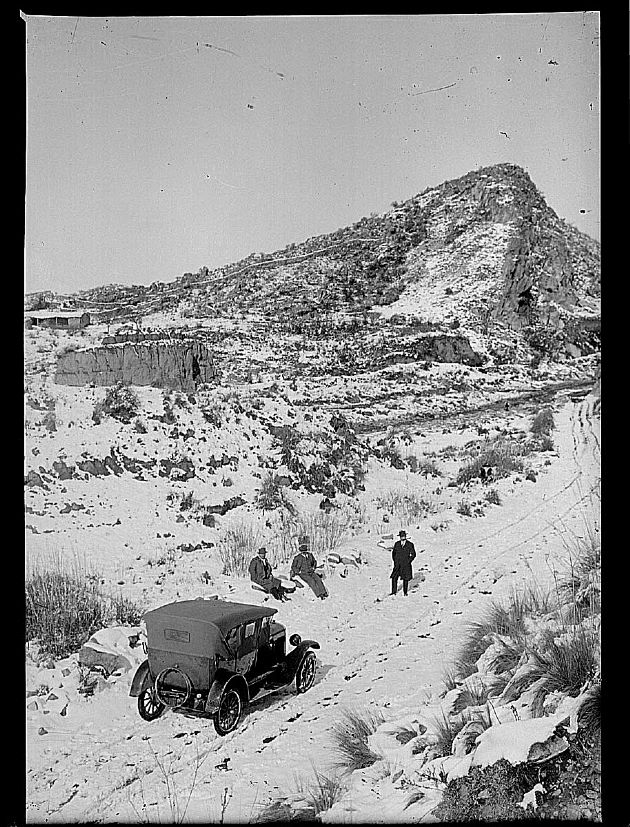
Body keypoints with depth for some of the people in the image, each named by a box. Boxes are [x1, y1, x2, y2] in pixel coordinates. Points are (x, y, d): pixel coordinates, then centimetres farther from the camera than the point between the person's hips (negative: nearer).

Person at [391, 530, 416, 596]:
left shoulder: (410, 544, -3)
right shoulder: (396, 544, 5)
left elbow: (413, 554, 1)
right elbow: (393, 553, 16)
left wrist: (408, 561, -6)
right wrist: (395, 560, 6)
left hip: (406, 565, -2)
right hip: (397, 565, 2)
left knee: (405, 579, 4)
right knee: (394, 578, -6)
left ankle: (405, 592, 19)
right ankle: (394, 592, 4)